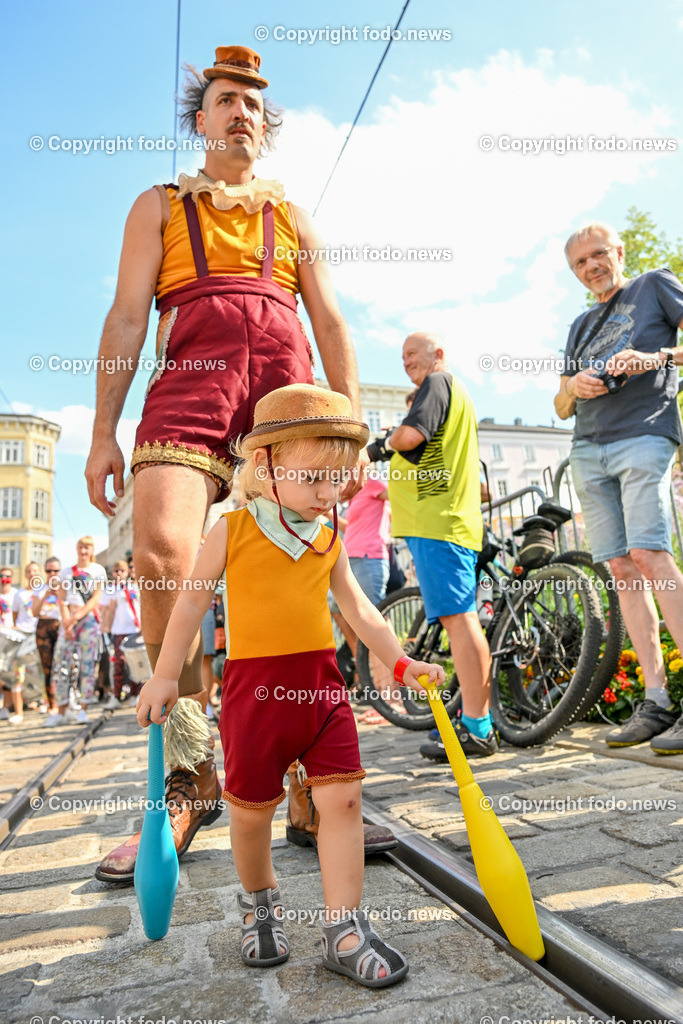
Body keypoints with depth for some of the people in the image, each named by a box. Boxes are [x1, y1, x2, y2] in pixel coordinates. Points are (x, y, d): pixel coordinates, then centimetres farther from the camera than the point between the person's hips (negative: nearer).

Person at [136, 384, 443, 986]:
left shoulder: (329, 539, 6)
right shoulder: (232, 531, -4)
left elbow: (358, 609, 13)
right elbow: (193, 602, 1)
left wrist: (401, 663, 8)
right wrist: (166, 676, 2)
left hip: (322, 683, 3)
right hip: (255, 685, -2)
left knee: (343, 798, -2)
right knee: (252, 809, 12)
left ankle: (344, 930, 12)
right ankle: (259, 901, 40)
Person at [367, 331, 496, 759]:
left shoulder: (438, 382, -1)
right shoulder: (460, 394, 29)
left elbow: (411, 434, -17)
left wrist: (383, 445, 2)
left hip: (436, 522, -11)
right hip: (457, 520, 11)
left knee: (457, 618, -13)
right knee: (464, 620, 9)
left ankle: (475, 728, -13)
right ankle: (480, 721, 15)